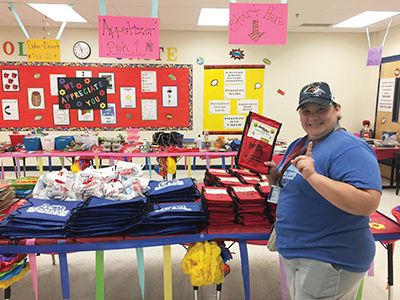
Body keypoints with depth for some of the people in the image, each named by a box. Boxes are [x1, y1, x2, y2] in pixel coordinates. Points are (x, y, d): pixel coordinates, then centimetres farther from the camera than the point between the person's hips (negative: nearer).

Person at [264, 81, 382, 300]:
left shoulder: (349, 148, -21)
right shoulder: (298, 144, 7)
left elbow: (368, 204, -33)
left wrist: (313, 176, -37)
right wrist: (276, 177, -3)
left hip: (328, 262, -8)